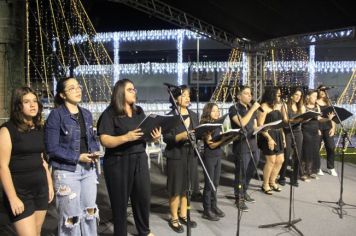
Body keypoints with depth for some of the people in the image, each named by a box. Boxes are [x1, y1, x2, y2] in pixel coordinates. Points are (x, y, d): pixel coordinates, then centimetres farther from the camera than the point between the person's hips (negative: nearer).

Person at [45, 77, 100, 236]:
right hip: (67, 171, -6)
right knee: (71, 216, 7)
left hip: (88, 169, 6)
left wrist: (94, 152, -5)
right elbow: (52, 148, -15)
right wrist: (78, 157, -18)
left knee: (90, 211, 17)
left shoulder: (87, 114, 7)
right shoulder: (56, 115, -12)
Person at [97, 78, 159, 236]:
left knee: (144, 196, 13)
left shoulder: (139, 111, 10)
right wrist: (126, 137, -28)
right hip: (118, 162, -5)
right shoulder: (110, 113, -9)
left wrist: (155, 137, -6)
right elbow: (104, 140, -16)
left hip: (139, 159, 6)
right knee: (120, 200, 7)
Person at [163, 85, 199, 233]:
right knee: (176, 189, 3)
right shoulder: (170, 117, -8)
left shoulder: (194, 115, 11)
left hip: (191, 155, 6)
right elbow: (166, 138, -15)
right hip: (176, 156, -5)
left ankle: (183, 215, 28)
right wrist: (182, 136, -28)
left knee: (187, 187, 12)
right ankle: (174, 218, 18)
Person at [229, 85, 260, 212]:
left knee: (251, 172, 17)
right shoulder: (234, 109, -8)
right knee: (241, 173, 0)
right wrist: (252, 109, -19)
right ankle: (239, 198, 14)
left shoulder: (251, 109, 15)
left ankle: (244, 192, 36)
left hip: (253, 144, 7)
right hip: (241, 146, -7)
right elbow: (242, 123, -24)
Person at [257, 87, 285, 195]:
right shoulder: (264, 106, -11)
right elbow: (260, 125, -16)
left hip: (278, 135, 8)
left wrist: (283, 136, 11)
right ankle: (265, 185, 10)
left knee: (280, 160, 9)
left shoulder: (277, 106, 14)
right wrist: (269, 138, -21)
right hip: (268, 136, -8)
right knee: (271, 160, -6)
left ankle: (272, 182, 27)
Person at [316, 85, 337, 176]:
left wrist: (333, 128, 2)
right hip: (317, 128, -4)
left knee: (331, 147, -1)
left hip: (328, 127, 4)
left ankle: (331, 167, 12)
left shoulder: (328, 103, 14)